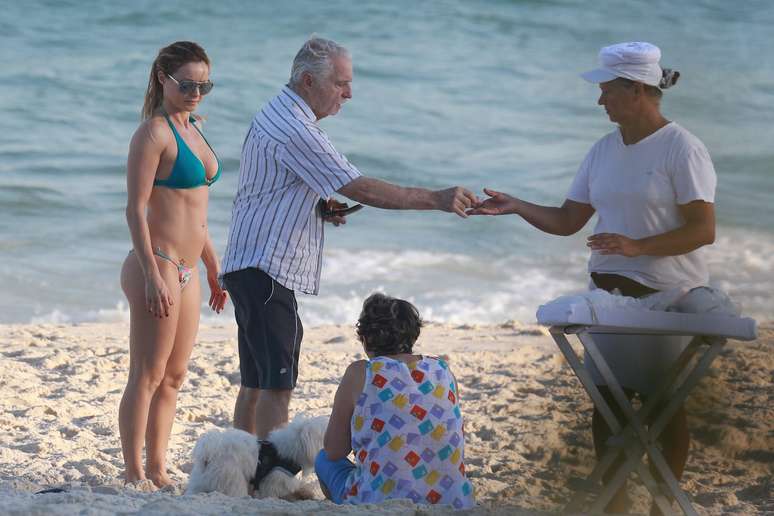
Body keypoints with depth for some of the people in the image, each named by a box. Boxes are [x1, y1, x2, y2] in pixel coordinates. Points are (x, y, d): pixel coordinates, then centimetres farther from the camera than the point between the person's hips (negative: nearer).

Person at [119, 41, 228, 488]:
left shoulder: (192, 128, 15)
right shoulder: (154, 132, -11)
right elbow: (136, 209, -16)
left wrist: (214, 267, 23)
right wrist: (152, 275, -22)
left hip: (187, 270, 9)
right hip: (156, 265, -9)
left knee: (174, 376, 12)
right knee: (148, 375, -6)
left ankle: (157, 470, 18)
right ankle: (134, 475, -2)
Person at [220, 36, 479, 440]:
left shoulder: (273, 117, 16)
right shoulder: (295, 131, -17)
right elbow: (362, 189, -21)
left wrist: (317, 209, 10)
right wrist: (436, 200, -19)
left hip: (250, 267, 11)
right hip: (265, 269, -11)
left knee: (255, 383, 13)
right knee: (278, 383, -12)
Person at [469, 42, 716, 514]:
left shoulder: (682, 148, -12)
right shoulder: (604, 150, 9)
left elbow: (703, 229, -16)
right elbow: (567, 221, 12)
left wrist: (637, 247, -25)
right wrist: (517, 207, -3)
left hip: (666, 297, -6)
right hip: (609, 293, 6)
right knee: (607, 399, 6)